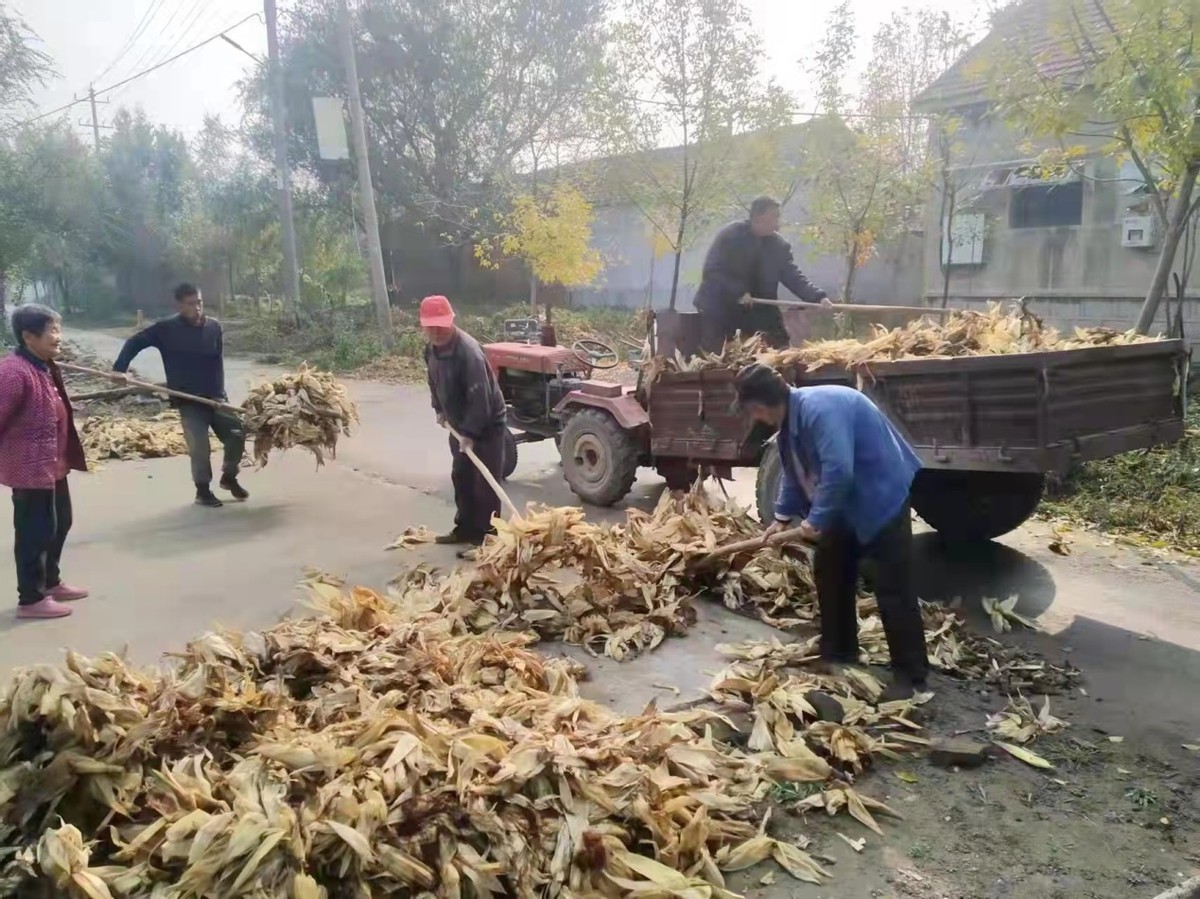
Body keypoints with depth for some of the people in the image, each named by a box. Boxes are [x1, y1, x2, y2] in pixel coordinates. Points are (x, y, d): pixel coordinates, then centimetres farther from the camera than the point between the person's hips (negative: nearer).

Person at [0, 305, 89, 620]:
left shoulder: (45, 368, 10)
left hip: (53, 465, 10)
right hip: (30, 468, -10)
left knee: (59, 524, 21)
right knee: (36, 531, -1)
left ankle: (50, 582, 37)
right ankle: (31, 599, 12)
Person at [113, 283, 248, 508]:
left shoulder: (214, 327, 1)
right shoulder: (167, 329, -7)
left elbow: (217, 362, 4)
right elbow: (135, 342, -1)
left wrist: (219, 393, -4)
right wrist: (120, 369, -14)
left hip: (214, 396, 3)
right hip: (188, 399, -3)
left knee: (236, 434, -1)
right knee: (199, 447, -8)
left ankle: (229, 477, 23)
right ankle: (203, 490, 12)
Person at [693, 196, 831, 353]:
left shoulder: (778, 245, 2)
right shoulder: (728, 235, -11)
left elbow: (794, 277, -2)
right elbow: (711, 271, -17)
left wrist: (818, 297, -18)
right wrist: (738, 292, -26)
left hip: (759, 313, 4)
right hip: (720, 312, -4)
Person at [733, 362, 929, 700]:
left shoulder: (820, 408, -29)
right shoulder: (789, 417, 4)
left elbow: (838, 471, -35)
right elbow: (794, 472, 17)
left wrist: (816, 519, -24)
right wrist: (783, 517, 14)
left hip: (881, 495, -10)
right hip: (846, 503, 10)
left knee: (893, 588, -8)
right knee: (830, 572, 14)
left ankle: (910, 675, 0)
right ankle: (838, 653, 27)